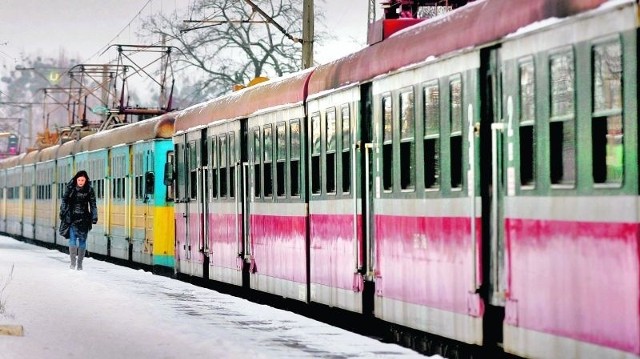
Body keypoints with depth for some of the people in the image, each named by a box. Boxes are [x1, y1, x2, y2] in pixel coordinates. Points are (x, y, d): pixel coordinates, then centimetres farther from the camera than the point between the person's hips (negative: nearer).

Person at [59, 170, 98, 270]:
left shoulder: (89, 190, 0)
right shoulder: (70, 189, -1)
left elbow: (93, 205, 3)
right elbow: (64, 201, 5)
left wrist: (94, 217, -2)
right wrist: (62, 213, 2)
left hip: (84, 219, 1)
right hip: (72, 218, -1)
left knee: (82, 240, 4)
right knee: (72, 239, -9)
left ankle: (80, 263, 11)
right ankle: (73, 262, -6)